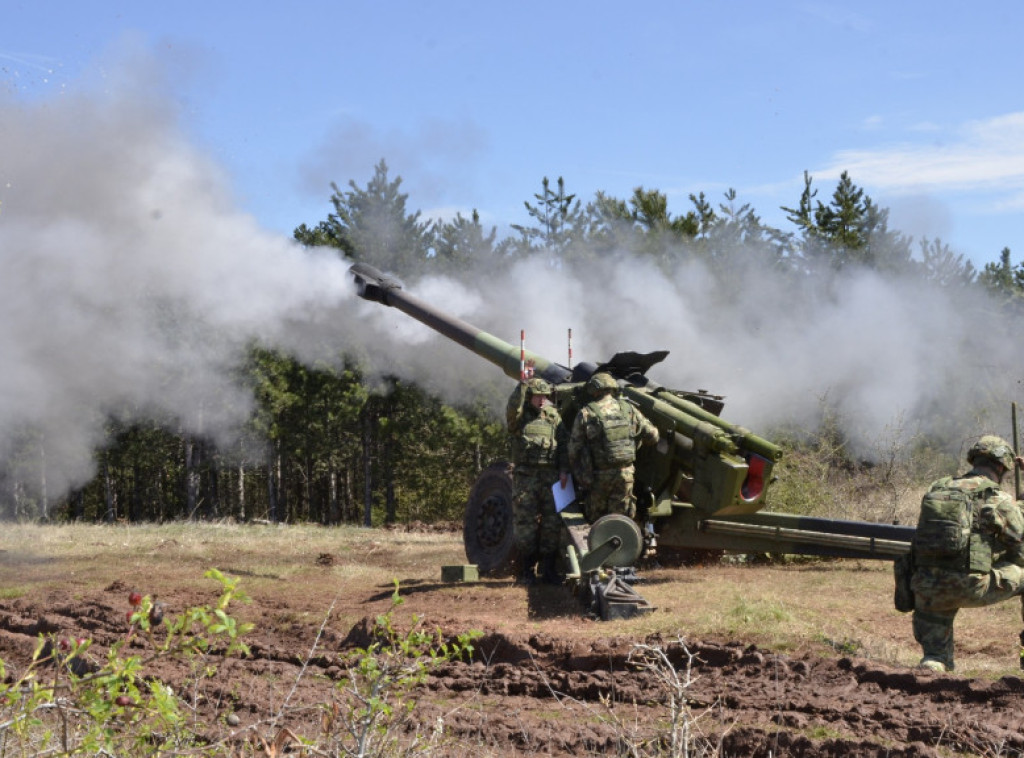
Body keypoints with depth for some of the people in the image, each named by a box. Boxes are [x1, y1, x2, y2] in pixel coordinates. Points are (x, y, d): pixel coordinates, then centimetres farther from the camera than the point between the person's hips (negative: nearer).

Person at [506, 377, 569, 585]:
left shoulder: (554, 417, 12)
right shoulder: (520, 417, 4)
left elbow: (564, 444, 7)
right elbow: (512, 408, -20)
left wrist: (564, 470, -4)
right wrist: (523, 384, -22)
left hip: (551, 476, 3)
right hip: (525, 477, -3)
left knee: (552, 525, 3)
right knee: (525, 525, -3)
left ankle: (549, 571, 11)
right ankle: (525, 573, 3)